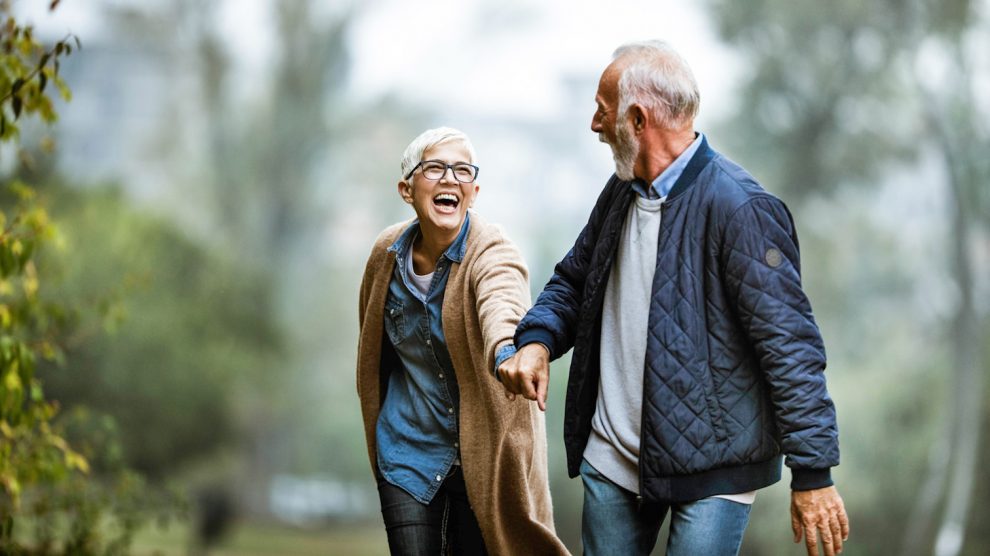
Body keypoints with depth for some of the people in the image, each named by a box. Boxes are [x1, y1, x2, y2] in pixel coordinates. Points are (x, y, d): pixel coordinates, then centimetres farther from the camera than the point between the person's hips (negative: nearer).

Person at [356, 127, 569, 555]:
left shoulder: (492, 254, -18)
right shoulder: (388, 252, -3)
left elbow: (501, 308, -42)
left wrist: (508, 352, -65)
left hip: (481, 454, -3)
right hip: (408, 452, 3)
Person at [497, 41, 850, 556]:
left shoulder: (738, 208, -17)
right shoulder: (621, 192, 9)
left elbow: (790, 343, -18)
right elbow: (573, 279, 22)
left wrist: (812, 474, -19)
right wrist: (537, 339, -1)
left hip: (710, 473, -7)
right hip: (611, 458, 8)